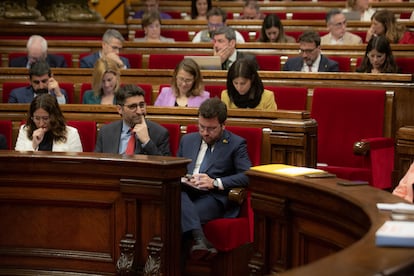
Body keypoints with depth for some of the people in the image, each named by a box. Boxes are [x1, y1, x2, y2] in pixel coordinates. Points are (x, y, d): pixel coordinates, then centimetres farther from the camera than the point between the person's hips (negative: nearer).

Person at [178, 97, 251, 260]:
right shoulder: (187, 140, 25)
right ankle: (199, 239, -50)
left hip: (214, 199, -4)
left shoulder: (236, 144, 9)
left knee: (180, 215, -36)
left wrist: (215, 183, -13)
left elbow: (248, 176, -4)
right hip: (185, 195, 5)